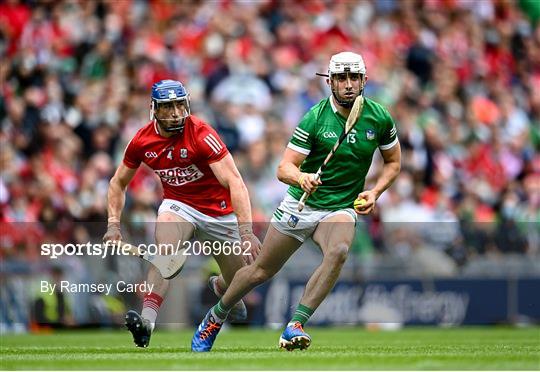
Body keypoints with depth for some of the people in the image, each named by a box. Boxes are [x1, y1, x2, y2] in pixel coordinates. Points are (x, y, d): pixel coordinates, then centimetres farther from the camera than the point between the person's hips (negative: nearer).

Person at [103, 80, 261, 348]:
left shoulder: (201, 135, -25)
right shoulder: (142, 140, -11)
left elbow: (234, 182, -33)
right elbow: (119, 182, 7)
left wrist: (246, 232, -42)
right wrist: (113, 225, -5)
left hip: (219, 210, -2)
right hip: (178, 205, 2)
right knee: (165, 249, -31)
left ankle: (220, 286, 47)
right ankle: (147, 321, -41)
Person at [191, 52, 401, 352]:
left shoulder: (380, 118, -6)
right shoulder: (315, 118, -15)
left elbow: (394, 162, 10)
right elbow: (284, 168, -17)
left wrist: (375, 192, -7)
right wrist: (301, 177, -39)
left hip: (342, 208, 1)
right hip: (300, 205, -1)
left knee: (339, 251, -33)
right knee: (262, 271, 9)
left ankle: (295, 327, -33)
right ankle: (215, 318, 36)